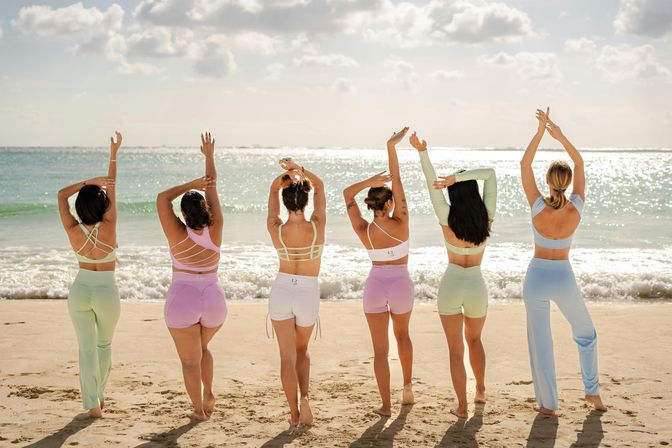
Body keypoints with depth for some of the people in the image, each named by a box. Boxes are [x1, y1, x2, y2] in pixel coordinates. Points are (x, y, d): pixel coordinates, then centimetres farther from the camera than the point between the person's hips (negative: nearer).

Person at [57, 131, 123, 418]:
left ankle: (92, 404, 0)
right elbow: (112, 189, -10)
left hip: (80, 290, 1)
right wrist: (114, 154, -2)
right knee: (104, 344, 20)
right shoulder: (108, 228, -17)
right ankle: (99, 395, 29)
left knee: (87, 348, 4)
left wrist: (89, 181, -7)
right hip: (107, 292, -1)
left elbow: (62, 195, -1)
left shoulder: (73, 231, -13)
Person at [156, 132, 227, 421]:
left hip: (182, 302, -3)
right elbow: (213, 188, 1)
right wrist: (209, 155, 9)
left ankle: (199, 409, 14)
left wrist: (191, 184, -10)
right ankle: (208, 393, 18)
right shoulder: (215, 230, -7)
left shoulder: (178, 234, -13)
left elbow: (162, 198, -10)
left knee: (190, 359, 9)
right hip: (213, 300, 3)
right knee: (202, 348, 29)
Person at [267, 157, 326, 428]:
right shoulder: (317, 226, -13)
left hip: (281, 291, 0)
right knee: (301, 349, 23)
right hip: (308, 294, 0)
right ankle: (305, 397, 3)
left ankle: (295, 415, 6)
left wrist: (286, 174, -13)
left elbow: (273, 190, 5)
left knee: (287, 356, 6)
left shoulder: (275, 229, -11)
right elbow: (319, 186, 2)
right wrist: (300, 170, -11)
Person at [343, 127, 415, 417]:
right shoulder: (400, 224, -14)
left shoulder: (364, 231, -9)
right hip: (401, 285, 0)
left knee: (380, 348, 5)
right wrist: (391, 147, -17)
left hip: (375, 286, 0)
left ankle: (386, 405, 5)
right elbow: (397, 182, -15)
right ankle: (407, 387, 27)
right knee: (402, 334, 28)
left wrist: (370, 181, -12)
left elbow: (347, 194, 1)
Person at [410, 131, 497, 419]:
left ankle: (462, 406, 7)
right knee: (474, 339, 28)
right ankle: (480, 390, 38)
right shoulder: (486, 217, -10)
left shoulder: (448, 219, -14)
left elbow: (432, 184, -16)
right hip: (477, 287, 2)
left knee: (456, 349, 7)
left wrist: (422, 152, -24)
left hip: (451, 285, -2)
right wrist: (458, 177, -18)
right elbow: (490, 174, -6)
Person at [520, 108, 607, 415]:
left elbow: (525, 165, -11)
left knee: (540, 342, 9)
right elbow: (580, 163, -5)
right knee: (586, 334, 24)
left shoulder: (538, 208, -19)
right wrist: (560, 136, -15)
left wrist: (540, 132, -14)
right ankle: (592, 391, 23)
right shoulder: (576, 209, -15)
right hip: (564, 279, 1)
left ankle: (548, 403, 14)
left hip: (537, 278, -1)